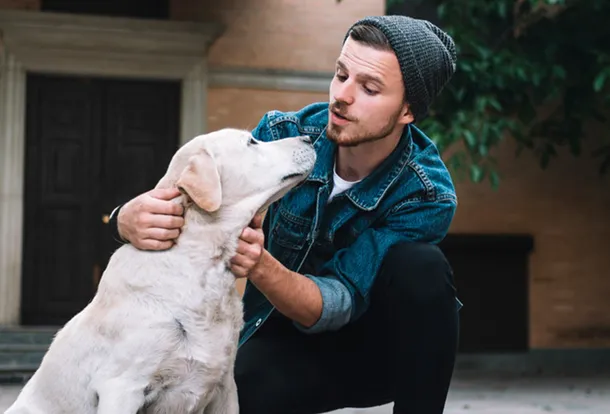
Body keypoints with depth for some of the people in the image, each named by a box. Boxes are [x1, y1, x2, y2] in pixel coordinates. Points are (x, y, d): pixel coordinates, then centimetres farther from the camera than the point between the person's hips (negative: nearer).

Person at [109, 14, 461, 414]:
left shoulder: (429, 195, -23)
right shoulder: (283, 133, -16)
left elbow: (340, 302, -28)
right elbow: (183, 203, -17)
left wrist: (261, 266, -48)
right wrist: (131, 218, -42)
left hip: (384, 349, 0)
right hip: (283, 339, 1)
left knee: (421, 266, -31)